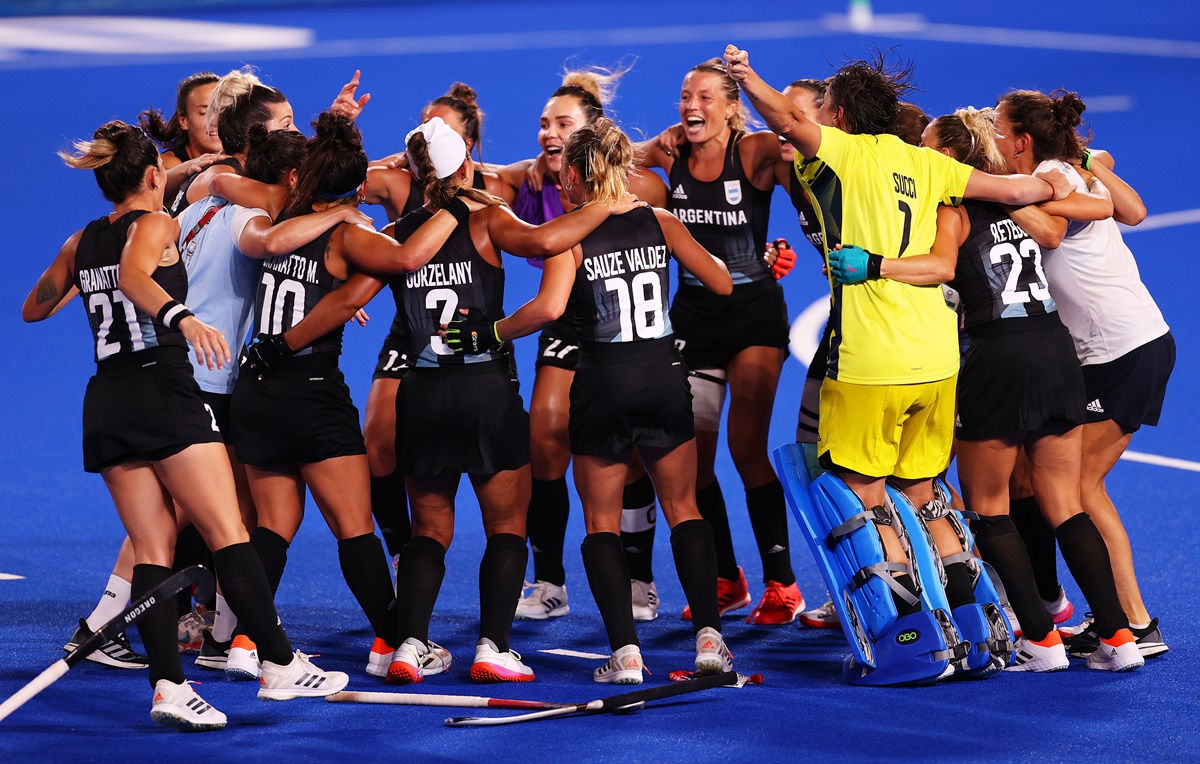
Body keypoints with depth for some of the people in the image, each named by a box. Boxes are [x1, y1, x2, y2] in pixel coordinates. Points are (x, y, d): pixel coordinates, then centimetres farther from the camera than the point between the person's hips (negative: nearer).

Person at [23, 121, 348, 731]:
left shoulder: (81, 243, 15)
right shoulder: (156, 224, -3)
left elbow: (34, 308, 28)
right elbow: (135, 277, -25)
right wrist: (184, 318, -39)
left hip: (106, 403, 7)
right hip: (164, 391, -7)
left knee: (153, 550, 4)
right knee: (228, 536, -4)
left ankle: (168, 686, -9)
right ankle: (280, 667, -6)